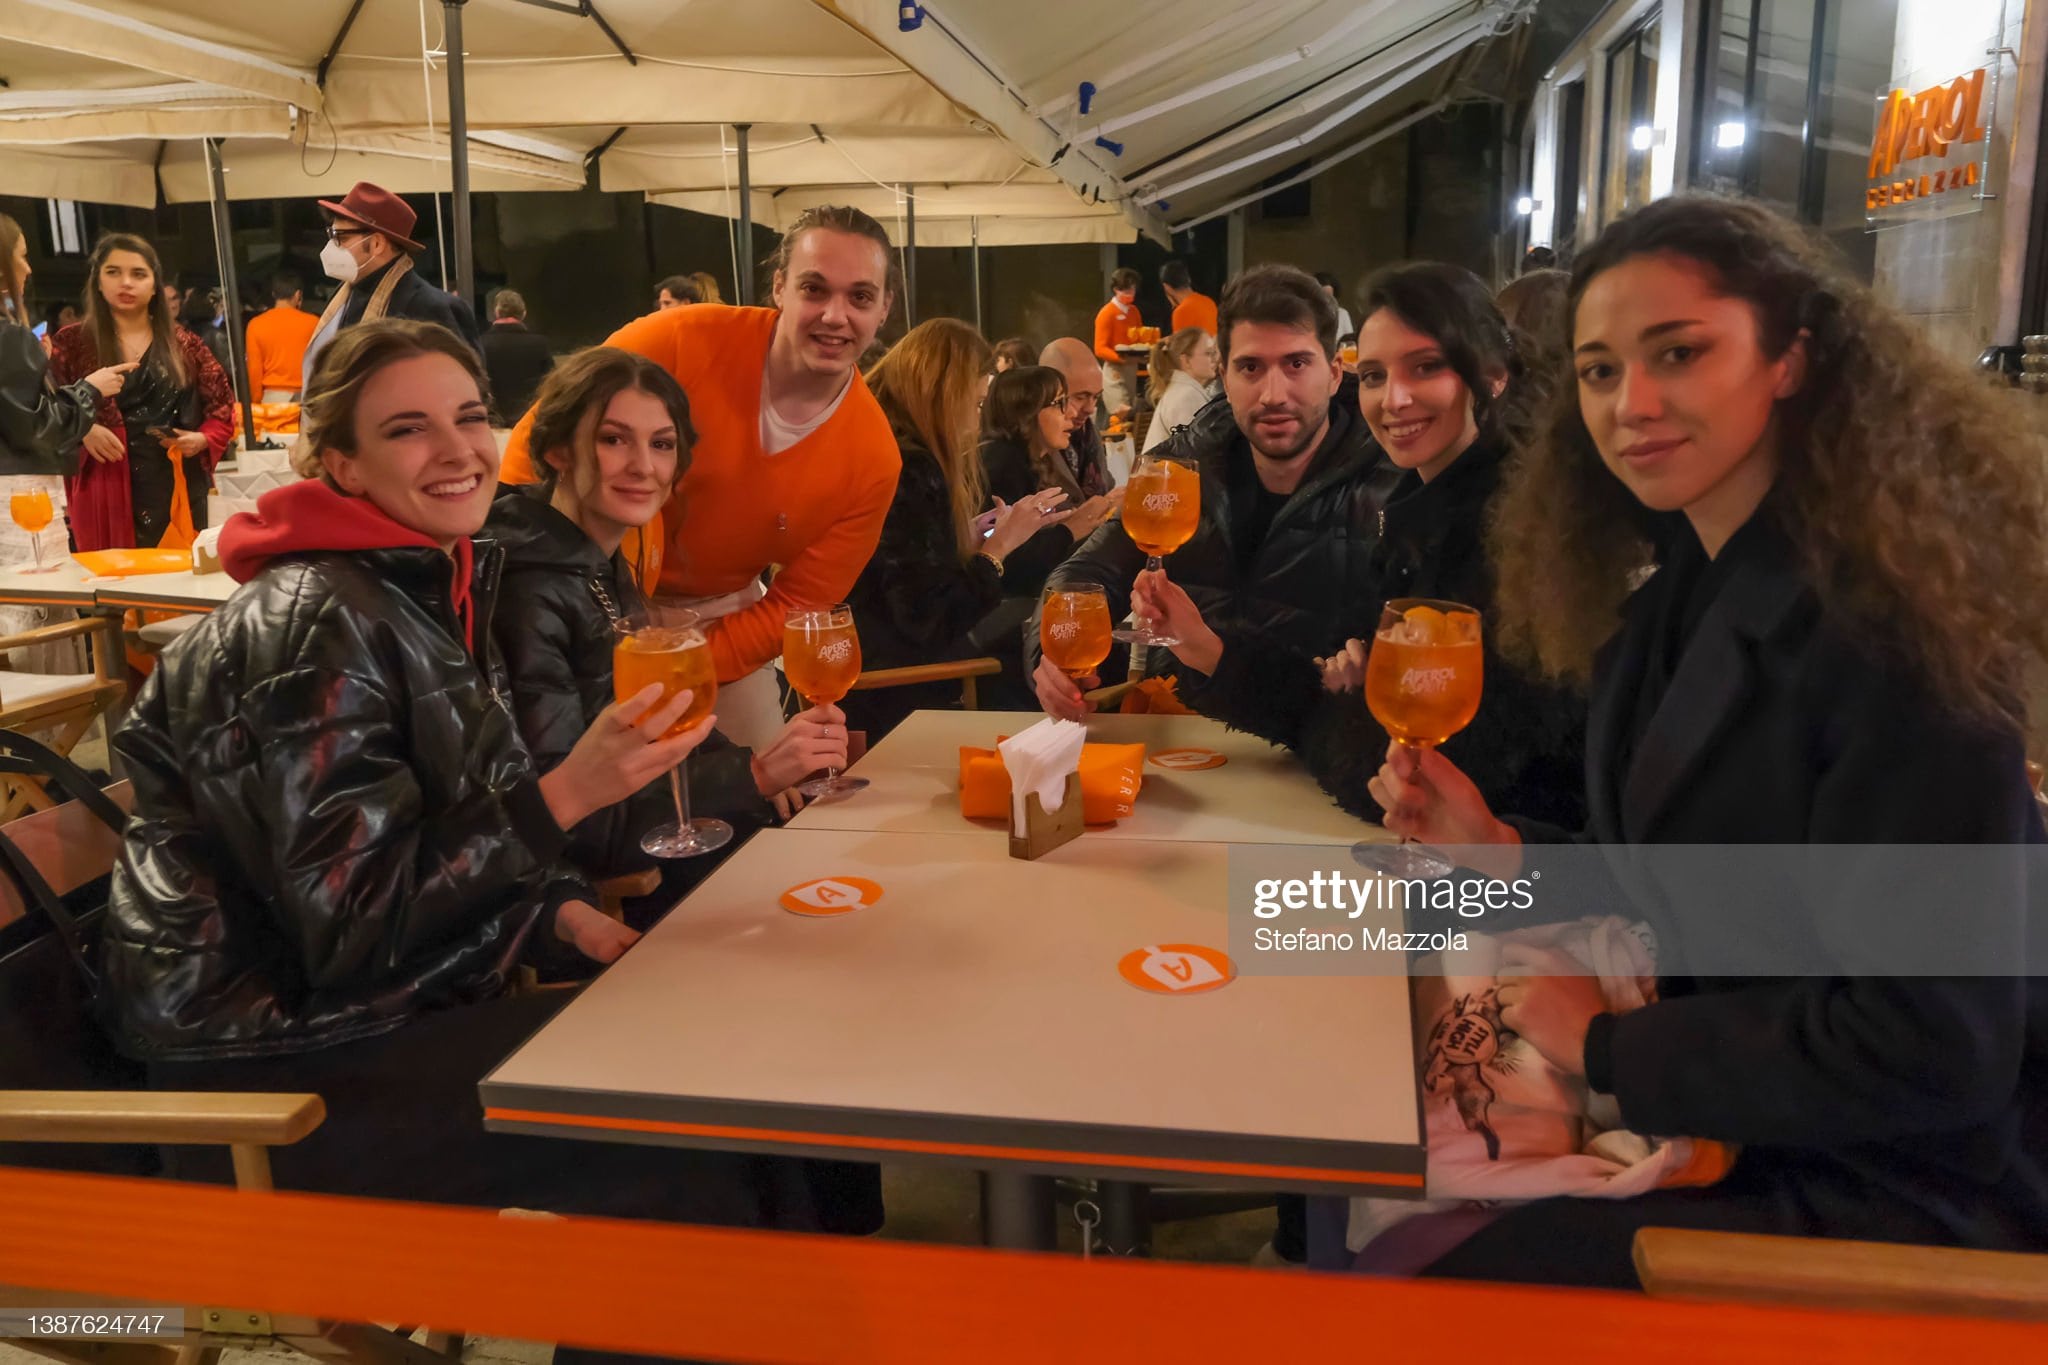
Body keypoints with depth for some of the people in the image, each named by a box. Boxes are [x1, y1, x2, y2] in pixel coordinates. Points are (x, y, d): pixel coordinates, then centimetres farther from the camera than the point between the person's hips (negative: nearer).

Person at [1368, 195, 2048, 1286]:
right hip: (1746, 1122, 7)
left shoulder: (1890, 628, -23)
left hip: (1904, 1193, -7)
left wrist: (1606, 1043, -15)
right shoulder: (1673, 602, 3)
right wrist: (1498, 848, -4)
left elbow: (1928, 1048, -24)